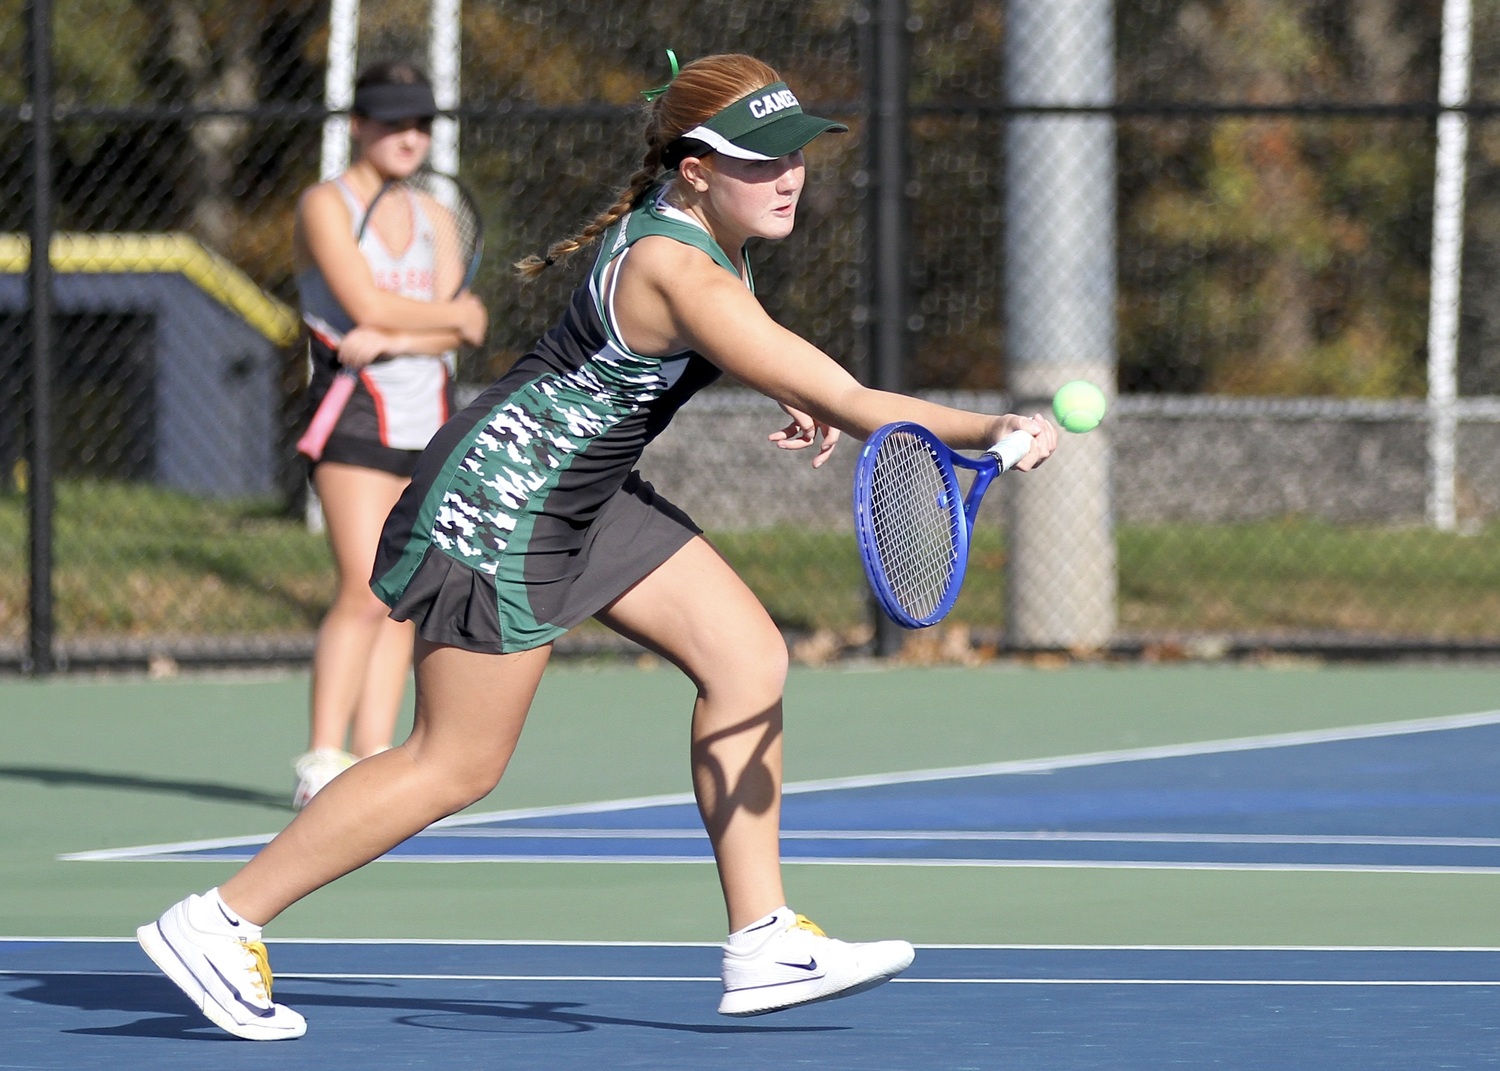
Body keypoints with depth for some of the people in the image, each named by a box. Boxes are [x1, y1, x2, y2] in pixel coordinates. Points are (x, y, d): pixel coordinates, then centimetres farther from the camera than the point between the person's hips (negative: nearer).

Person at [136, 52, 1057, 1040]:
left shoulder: (707, 221, 0)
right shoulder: (674, 269, -29)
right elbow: (845, 403, -32)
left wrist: (798, 399, 9)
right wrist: (985, 434, -38)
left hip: (585, 494, 10)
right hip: (501, 498, -10)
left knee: (747, 657, 3)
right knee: (457, 764, -3)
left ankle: (762, 943, 5)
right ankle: (219, 923, 6)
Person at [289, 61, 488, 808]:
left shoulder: (431, 217, 14)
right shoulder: (326, 206, -4)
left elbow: (462, 329, 3)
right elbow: (368, 305, -15)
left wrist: (392, 340, -16)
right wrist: (455, 317, -1)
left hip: (429, 421, 6)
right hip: (356, 418, -6)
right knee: (365, 592, -16)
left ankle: (373, 764, 4)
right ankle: (321, 766, -15)